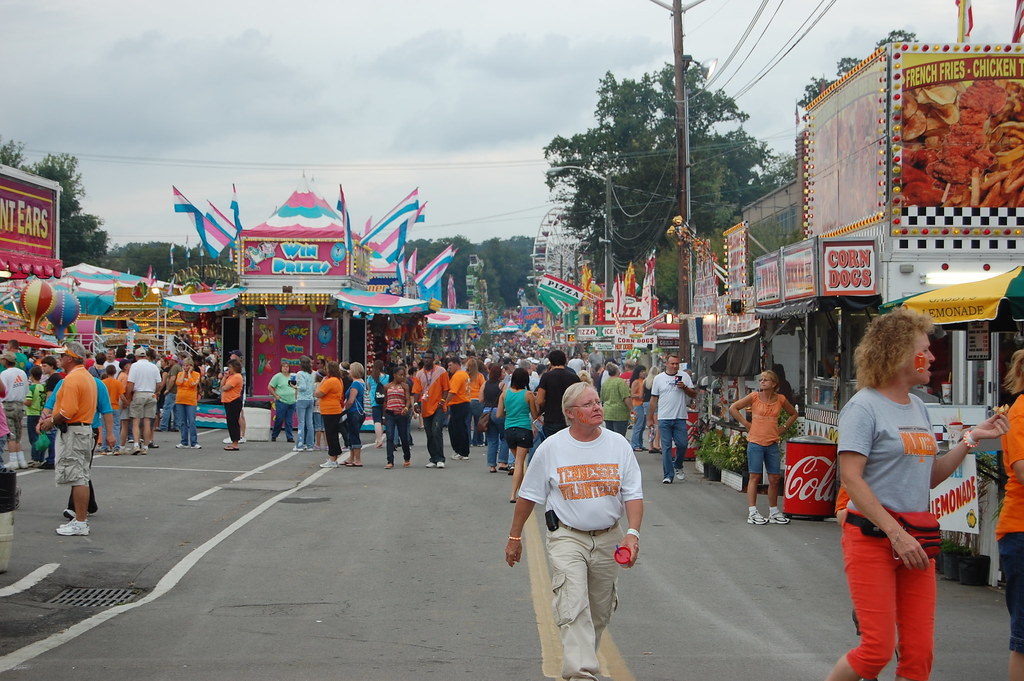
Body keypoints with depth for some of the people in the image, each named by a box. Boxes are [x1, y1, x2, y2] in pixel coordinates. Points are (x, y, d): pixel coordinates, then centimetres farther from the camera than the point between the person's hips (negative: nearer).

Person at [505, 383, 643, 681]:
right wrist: (514, 537, 9)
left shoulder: (618, 445, 1)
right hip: (567, 537, -3)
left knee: (600, 612, 14)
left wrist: (632, 533, -16)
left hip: (608, 539, 3)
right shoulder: (551, 448, -3)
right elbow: (529, 496, 5)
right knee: (574, 608, -18)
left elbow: (633, 494, -1)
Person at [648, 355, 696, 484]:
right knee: (666, 447, -1)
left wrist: (684, 387, -12)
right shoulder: (658, 378, 7)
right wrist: (650, 418, 9)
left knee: (682, 444, -3)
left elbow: (694, 395, 7)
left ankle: (678, 466, 25)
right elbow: (654, 399, 10)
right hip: (664, 419, 0)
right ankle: (668, 475, 1)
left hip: (680, 418, 0)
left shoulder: (684, 376, 7)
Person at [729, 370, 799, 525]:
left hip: (772, 444, 3)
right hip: (755, 442, -3)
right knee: (755, 477, -1)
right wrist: (746, 423, -2)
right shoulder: (754, 397, -2)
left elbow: (793, 414, 22)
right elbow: (733, 408, 1)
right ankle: (752, 513, 0)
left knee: (775, 478, 5)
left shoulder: (780, 399, 5)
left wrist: (783, 428, 10)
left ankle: (774, 512, 17)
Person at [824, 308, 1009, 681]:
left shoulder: (918, 407, 15)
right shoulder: (864, 406, -8)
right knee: (877, 650, -11)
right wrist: (895, 532, -21)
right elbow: (850, 478, -16)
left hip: (914, 537, 7)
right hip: (872, 535, -7)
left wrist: (970, 439, 8)